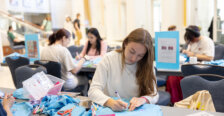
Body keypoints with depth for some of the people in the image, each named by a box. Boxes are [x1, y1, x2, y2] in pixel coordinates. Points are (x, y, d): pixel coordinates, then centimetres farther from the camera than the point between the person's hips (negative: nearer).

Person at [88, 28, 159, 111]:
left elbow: (154, 95, -2)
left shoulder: (147, 65, -2)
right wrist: (110, 102, -31)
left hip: (135, 111, 2)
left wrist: (143, 99, -25)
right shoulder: (108, 59, -7)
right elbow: (93, 90, -12)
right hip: (109, 110, -1)